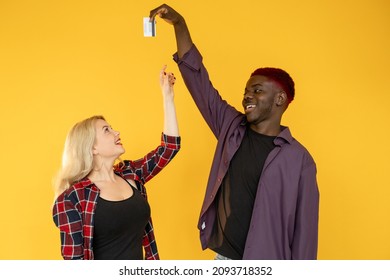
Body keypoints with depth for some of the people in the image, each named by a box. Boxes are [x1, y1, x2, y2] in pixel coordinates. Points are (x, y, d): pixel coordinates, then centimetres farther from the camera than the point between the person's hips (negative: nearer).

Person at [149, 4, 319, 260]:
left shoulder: (298, 159, -10)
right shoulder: (231, 128, 2)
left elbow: (304, 227, -9)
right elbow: (197, 80, 1)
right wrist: (179, 24, -5)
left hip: (266, 266, -4)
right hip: (223, 257, 4)